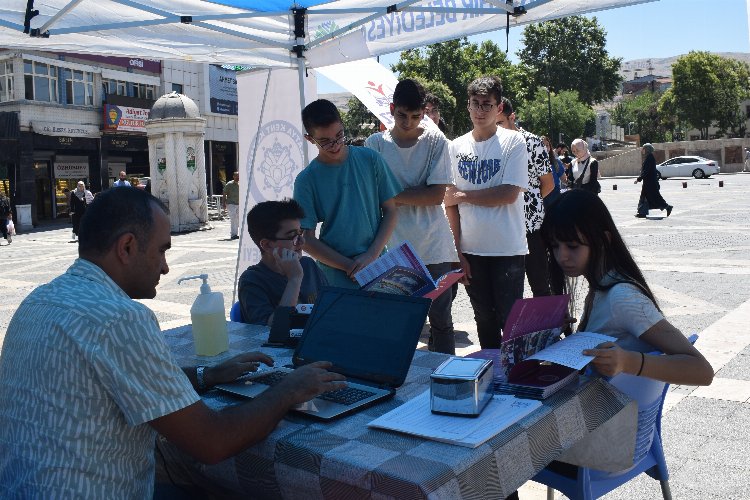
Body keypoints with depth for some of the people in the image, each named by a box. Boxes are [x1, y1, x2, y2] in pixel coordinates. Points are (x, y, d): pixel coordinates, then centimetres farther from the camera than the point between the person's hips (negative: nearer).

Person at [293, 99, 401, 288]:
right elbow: (307, 240, -4)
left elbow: (390, 210, 4)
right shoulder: (307, 179, -4)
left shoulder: (369, 159, 1)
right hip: (336, 277, -2)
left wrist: (372, 254, -8)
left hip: (377, 264, 2)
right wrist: (350, 266, -11)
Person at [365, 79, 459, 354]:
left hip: (433, 246, 0)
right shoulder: (375, 143, 3)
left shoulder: (436, 141, 0)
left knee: (441, 320, 8)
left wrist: (394, 195, -10)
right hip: (394, 247, 0)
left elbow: (437, 195, -7)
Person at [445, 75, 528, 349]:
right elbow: (450, 202, 5)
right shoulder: (457, 146, 6)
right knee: (484, 318, 14)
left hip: (507, 249, -4)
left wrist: (462, 195, -7)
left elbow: (509, 194, -15)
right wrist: (457, 250, 0)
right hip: (470, 249, 4)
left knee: (510, 319, 0)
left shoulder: (513, 141, -4)